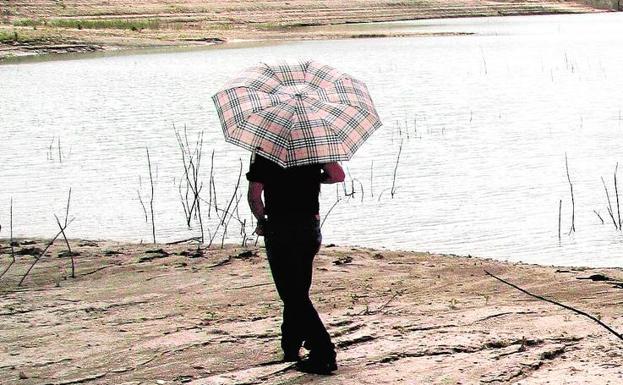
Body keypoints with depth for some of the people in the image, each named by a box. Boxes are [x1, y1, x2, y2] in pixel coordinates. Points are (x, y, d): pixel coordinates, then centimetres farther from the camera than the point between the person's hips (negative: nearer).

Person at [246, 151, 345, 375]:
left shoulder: (264, 152, -6)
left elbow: (254, 196, -12)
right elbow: (338, 175, -6)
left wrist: (262, 220, 6)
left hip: (280, 230, -5)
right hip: (310, 228, 5)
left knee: (293, 295, -3)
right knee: (298, 292, 21)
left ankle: (323, 354, -11)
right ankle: (291, 346, 33)